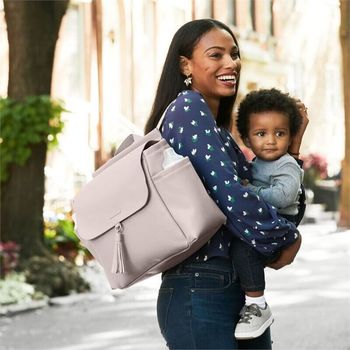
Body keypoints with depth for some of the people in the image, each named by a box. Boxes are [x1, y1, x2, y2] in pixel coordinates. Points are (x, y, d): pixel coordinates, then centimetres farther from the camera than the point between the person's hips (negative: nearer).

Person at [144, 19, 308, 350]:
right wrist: (288, 236, -5)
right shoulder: (187, 107, -9)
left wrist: (290, 148, 11)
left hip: (239, 291, 9)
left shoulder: (219, 132, 17)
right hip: (199, 294, -9)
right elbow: (231, 195, -18)